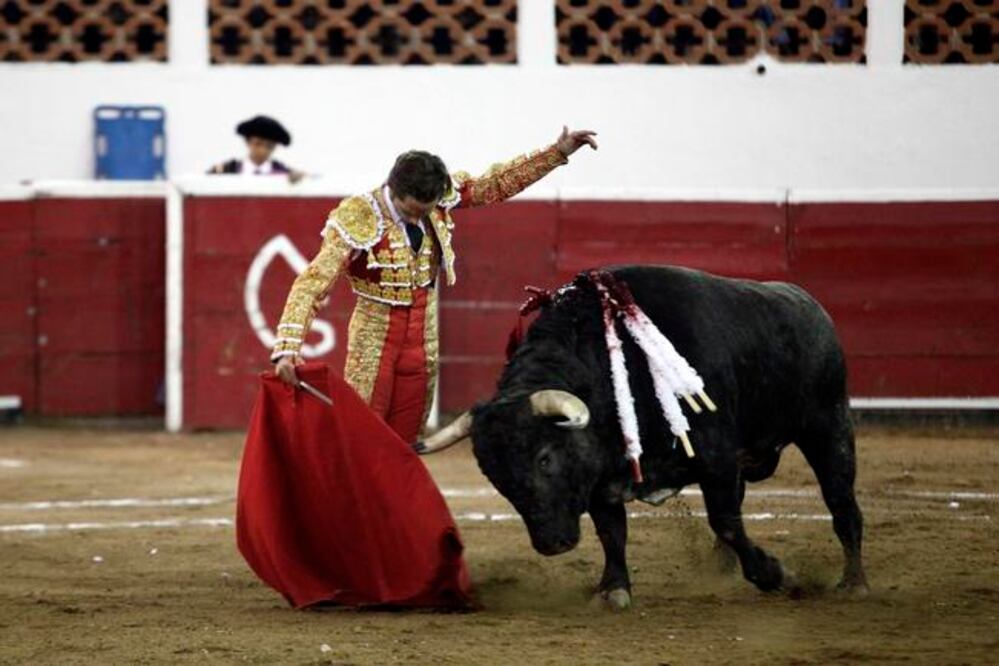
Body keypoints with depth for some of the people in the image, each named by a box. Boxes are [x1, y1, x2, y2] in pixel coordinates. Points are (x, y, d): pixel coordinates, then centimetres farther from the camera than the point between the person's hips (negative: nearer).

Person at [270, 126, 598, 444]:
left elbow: (496, 184, 8)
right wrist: (288, 347, -36)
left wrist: (559, 151, 5)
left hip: (423, 344, 5)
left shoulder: (440, 199, -6)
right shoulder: (358, 219, -21)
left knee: (403, 447, 10)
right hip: (374, 342, -5)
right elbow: (313, 282, -26)